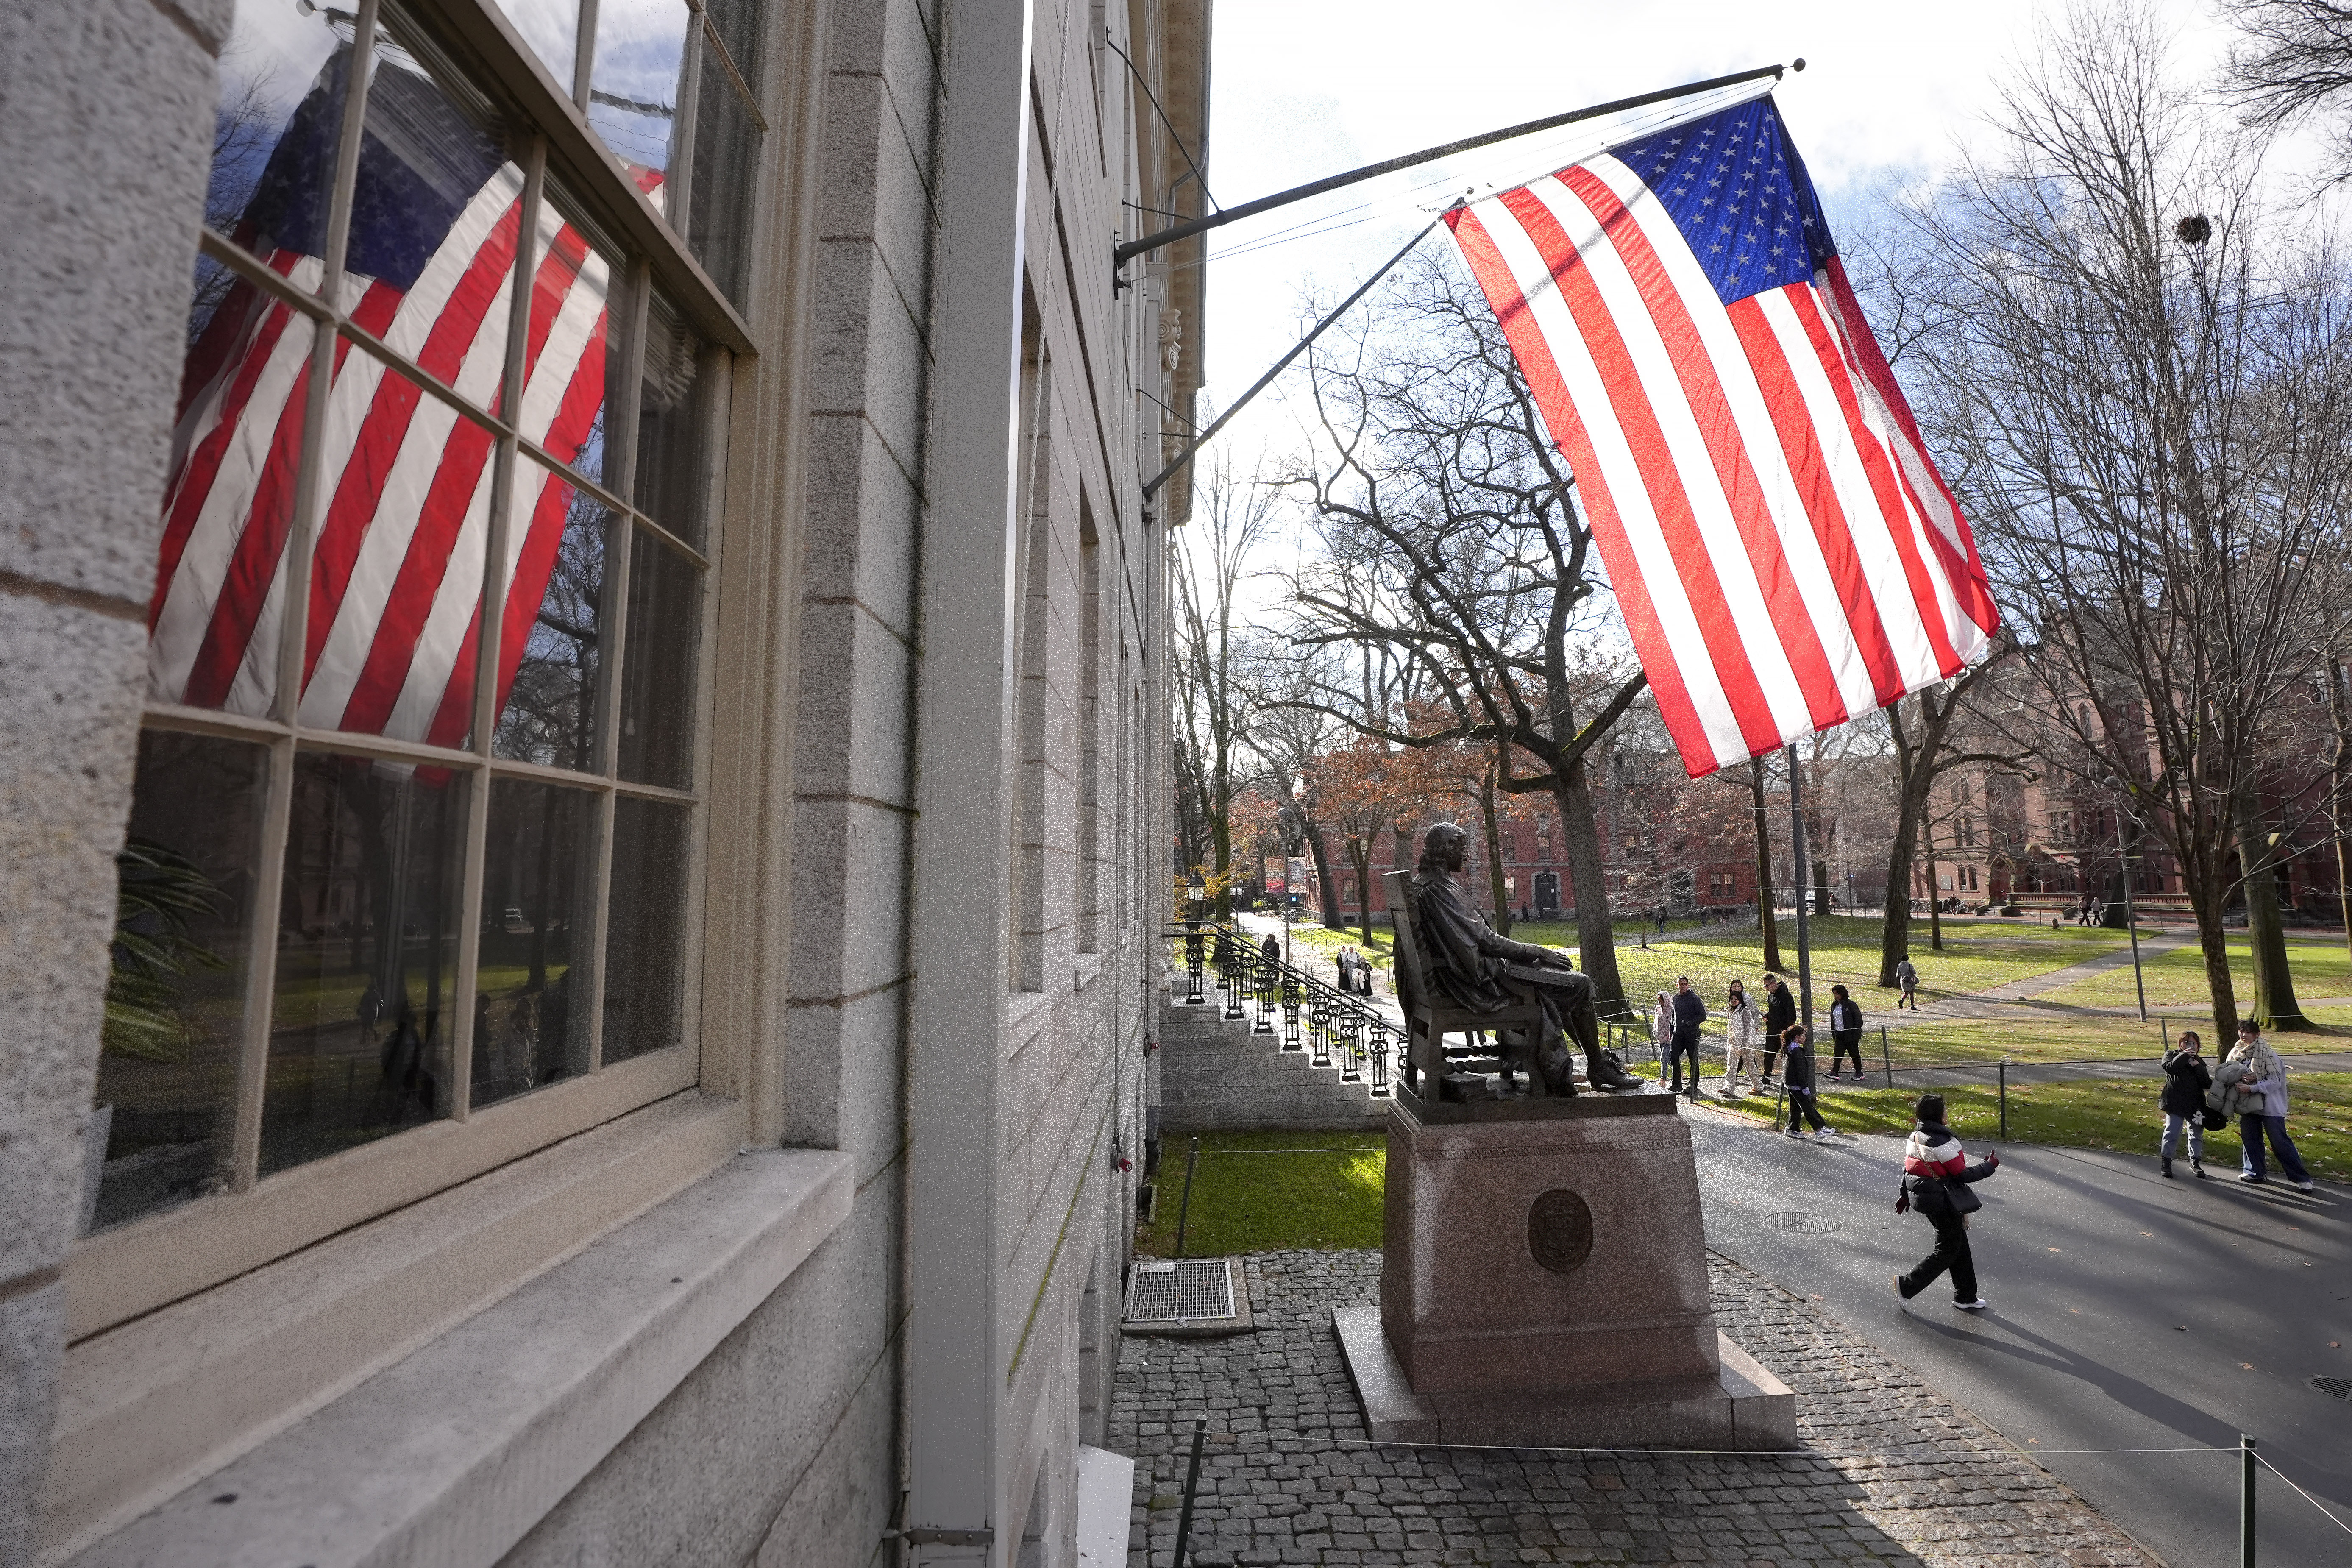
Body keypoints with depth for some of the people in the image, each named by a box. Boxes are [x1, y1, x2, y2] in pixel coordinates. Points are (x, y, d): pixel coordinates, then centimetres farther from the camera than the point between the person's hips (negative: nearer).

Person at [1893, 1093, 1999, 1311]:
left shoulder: (1914, 1137, 2)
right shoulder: (1941, 1143, -25)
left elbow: (1909, 1168, 12)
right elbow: (1963, 1174, -18)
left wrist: (1905, 1195, 22)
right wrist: (1990, 1166, -3)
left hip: (1922, 1196, 8)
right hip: (1944, 1202, -8)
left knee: (1960, 1246, 21)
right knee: (1947, 1252, 7)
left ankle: (1965, 1297, 31)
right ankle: (1907, 1286, 8)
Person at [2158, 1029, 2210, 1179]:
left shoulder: (2199, 1061, 13)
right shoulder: (2171, 1055, 4)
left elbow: (2208, 1084, 0)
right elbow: (2169, 1067, -20)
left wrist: (2196, 1066, -11)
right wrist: (2184, 1055, -20)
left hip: (2195, 1104, 4)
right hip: (2175, 1103, -4)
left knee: (2196, 1133, 11)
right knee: (2172, 1132, -7)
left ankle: (2195, 1161, 27)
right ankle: (2166, 1161, 4)